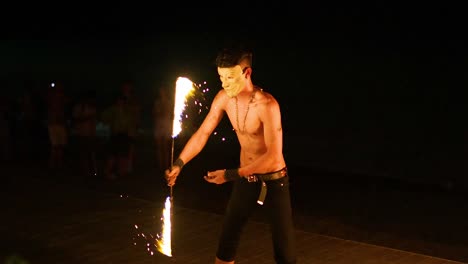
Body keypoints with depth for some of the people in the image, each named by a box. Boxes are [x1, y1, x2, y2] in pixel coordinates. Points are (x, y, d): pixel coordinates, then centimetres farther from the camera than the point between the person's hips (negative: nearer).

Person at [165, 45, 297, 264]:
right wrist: (179, 164, -10)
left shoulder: (267, 104, -26)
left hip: (274, 180, -5)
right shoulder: (224, 98, -7)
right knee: (226, 241, 7)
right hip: (245, 178, 5)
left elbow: (274, 155, -27)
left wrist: (230, 175, -29)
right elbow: (202, 134, 2)